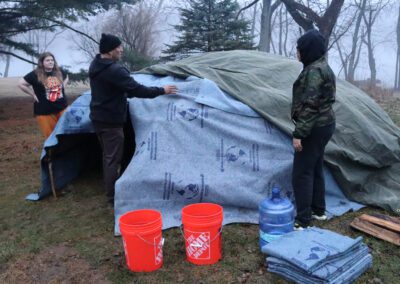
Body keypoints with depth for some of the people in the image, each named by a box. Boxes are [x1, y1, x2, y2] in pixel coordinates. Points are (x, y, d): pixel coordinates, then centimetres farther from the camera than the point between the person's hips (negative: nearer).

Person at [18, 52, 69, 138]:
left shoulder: (59, 72, 5)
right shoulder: (35, 74, -9)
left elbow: (66, 78, 27)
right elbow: (21, 84, -6)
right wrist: (33, 94, -7)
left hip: (62, 107, 4)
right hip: (44, 111, -4)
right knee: (51, 136, 2)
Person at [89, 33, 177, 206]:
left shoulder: (95, 66, 8)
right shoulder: (114, 70, -24)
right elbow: (137, 90, -25)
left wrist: (126, 92, 22)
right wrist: (161, 91, -17)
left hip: (99, 118, 10)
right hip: (111, 120, -10)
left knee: (108, 156, 19)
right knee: (113, 159, -2)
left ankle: (110, 193, 31)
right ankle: (113, 198, 6)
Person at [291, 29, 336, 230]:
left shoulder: (314, 71, -17)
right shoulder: (323, 67, 15)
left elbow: (310, 105, -23)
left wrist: (298, 134, -21)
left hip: (315, 128, -10)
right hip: (324, 124, 10)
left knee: (301, 173, -5)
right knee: (315, 170, 19)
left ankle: (302, 221, 2)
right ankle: (318, 211, 31)